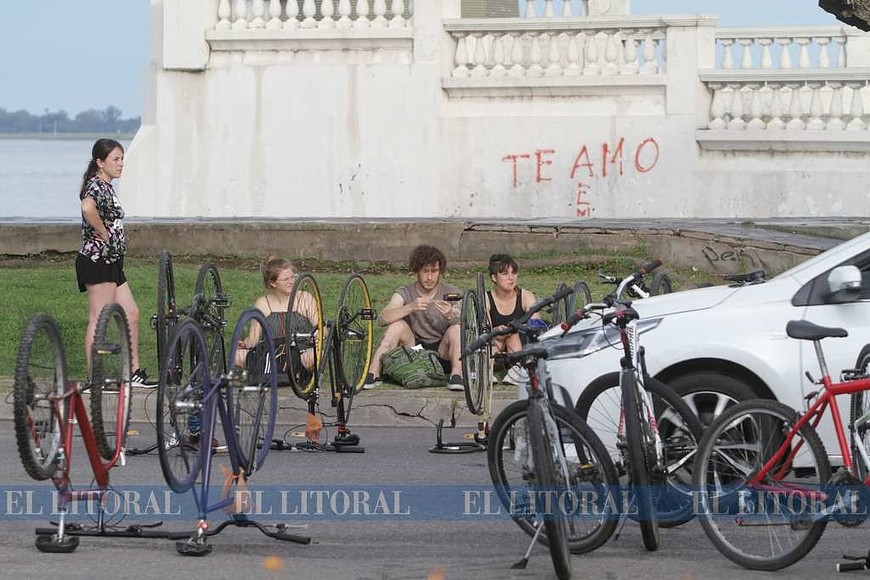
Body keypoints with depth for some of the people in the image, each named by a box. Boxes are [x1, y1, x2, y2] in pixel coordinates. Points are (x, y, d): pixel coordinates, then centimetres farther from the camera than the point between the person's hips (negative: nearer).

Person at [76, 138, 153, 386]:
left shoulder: (107, 187, 17)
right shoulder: (97, 186, -15)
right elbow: (88, 208, -37)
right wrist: (104, 234, -24)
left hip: (111, 262, 10)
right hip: (97, 260, -10)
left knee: (131, 314, 12)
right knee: (99, 320, -6)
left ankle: (134, 372, 18)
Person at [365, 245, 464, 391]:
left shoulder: (453, 294, -1)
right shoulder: (404, 295, -2)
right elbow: (382, 319, -20)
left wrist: (450, 316, -39)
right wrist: (410, 307, -36)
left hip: (442, 353, -1)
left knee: (456, 329, -25)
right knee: (397, 325, -23)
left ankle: (457, 374, -35)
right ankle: (373, 374, -27)